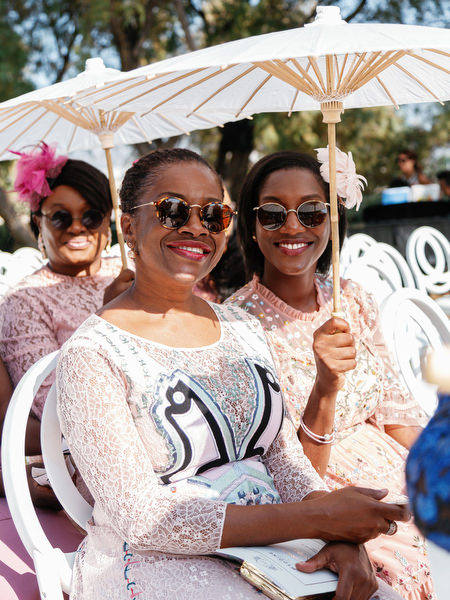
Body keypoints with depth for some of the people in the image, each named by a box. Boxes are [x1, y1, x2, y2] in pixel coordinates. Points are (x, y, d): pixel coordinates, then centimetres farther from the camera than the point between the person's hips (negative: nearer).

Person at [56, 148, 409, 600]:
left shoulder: (244, 329, 9)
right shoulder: (91, 355, -12)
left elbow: (282, 454, 10)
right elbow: (142, 519, -16)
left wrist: (343, 536, -11)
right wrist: (317, 517, -18)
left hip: (269, 544, 5)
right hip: (155, 562, -5)